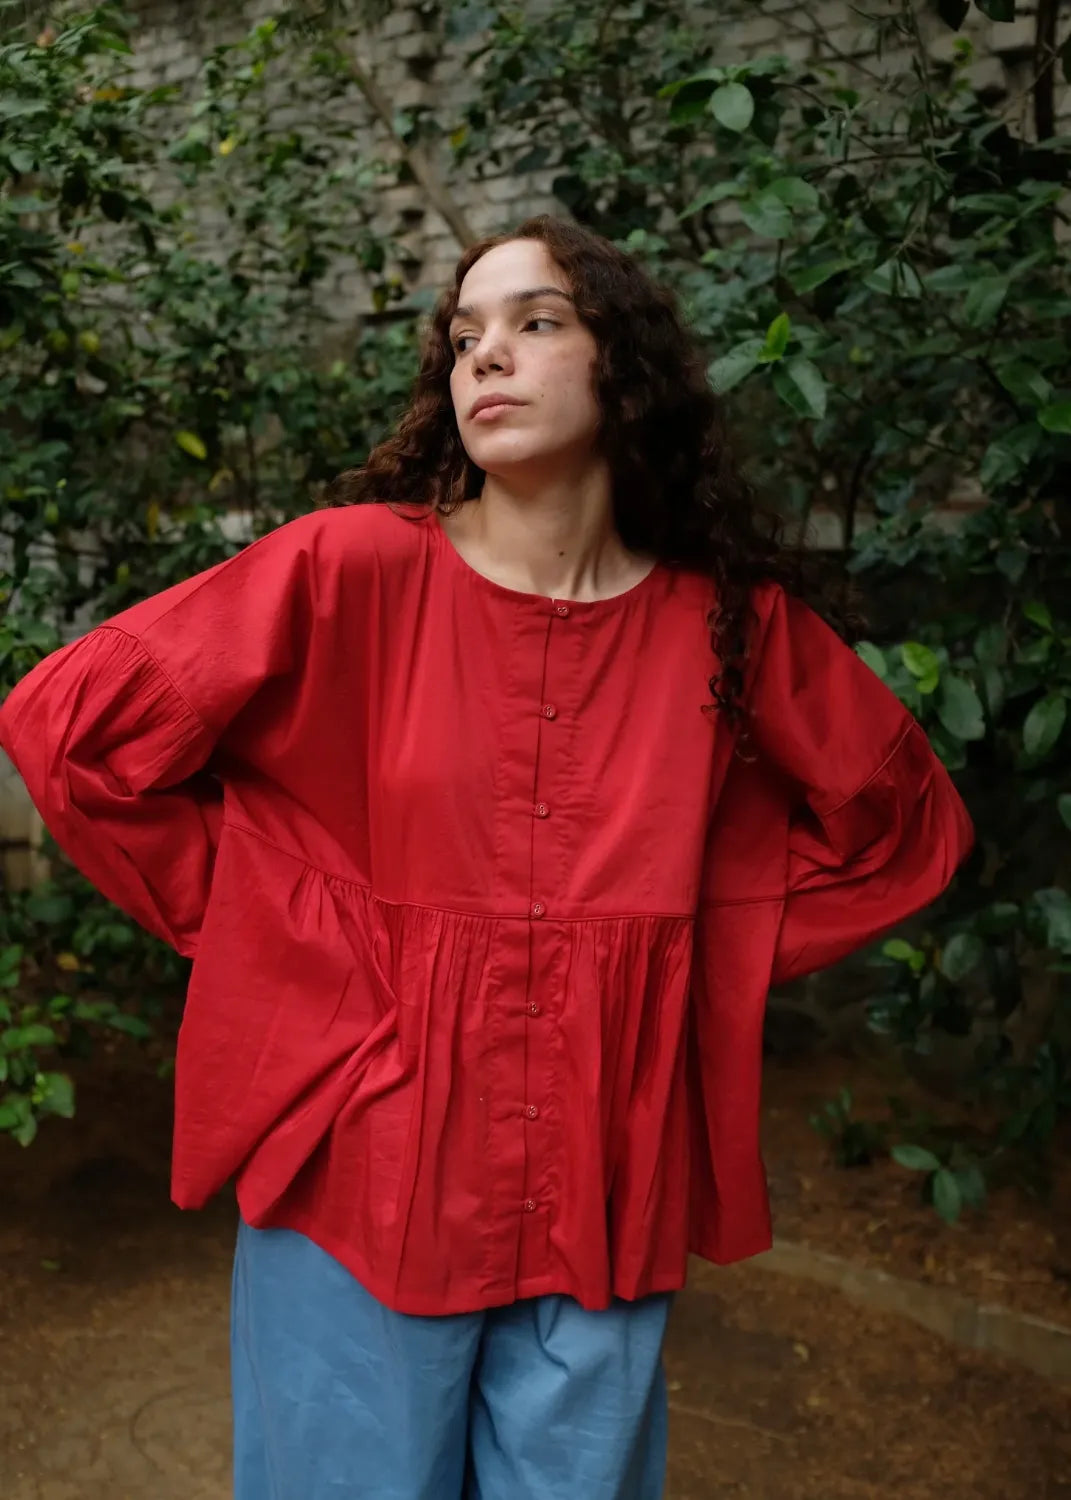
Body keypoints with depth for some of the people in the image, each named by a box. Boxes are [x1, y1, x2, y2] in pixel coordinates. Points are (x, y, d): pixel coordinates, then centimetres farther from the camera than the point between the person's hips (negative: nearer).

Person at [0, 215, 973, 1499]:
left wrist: (714, 961, 3)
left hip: (608, 1201, 3)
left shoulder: (725, 619, -2)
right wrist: (254, 925, -5)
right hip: (363, 1182, -2)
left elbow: (903, 821, 11)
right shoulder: (355, 568, -9)